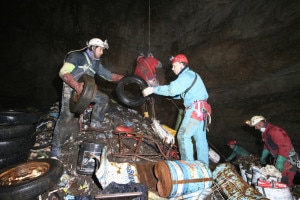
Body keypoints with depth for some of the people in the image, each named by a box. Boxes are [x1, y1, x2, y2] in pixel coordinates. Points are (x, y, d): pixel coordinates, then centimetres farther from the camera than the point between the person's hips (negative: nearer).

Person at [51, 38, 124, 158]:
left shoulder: (96, 63, 9)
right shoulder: (77, 56, -14)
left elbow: (108, 75, 12)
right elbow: (63, 73, -23)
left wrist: (123, 78, 1)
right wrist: (76, 85, -38)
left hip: (86, 89, 8)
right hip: (71, 89, -7)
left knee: (103, 98, 3)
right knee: (66, 117, -16)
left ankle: (95, 122, 17)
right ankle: (56, 147, -4)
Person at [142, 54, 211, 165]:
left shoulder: (187, 75, -9)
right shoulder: (192, 75, 23)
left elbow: (172, 89, -25)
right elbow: (180, 93, 19)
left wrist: (153, 89, -21)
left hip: (195, 109, -10)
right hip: (201, 110, 10)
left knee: (183, 136, -7)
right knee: (200, 138, 12)